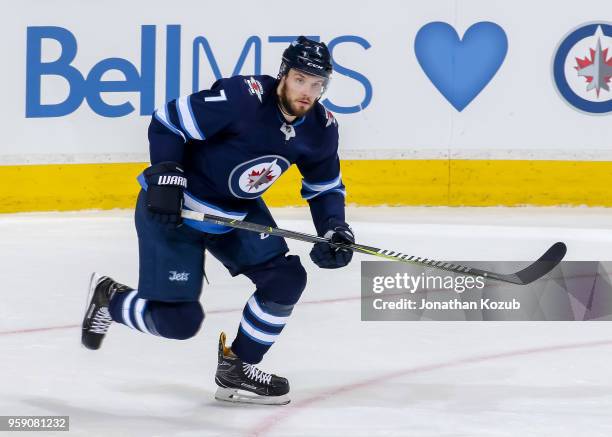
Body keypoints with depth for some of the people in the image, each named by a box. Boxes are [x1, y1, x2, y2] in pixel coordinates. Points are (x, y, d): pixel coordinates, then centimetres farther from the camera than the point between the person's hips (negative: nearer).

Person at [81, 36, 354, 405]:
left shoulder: (320, 129, -8)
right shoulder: (241, 97, -29)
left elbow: (325, 188, 7)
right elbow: (167, 122, -22)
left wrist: (335, 230, -10)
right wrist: (166, 177, -31)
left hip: (239, 212, 7)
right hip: (172, 208, -7)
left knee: (286, 278, -8)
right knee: (179, 320, -10)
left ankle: (237, 369, 11)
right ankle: (109, 298, 21)